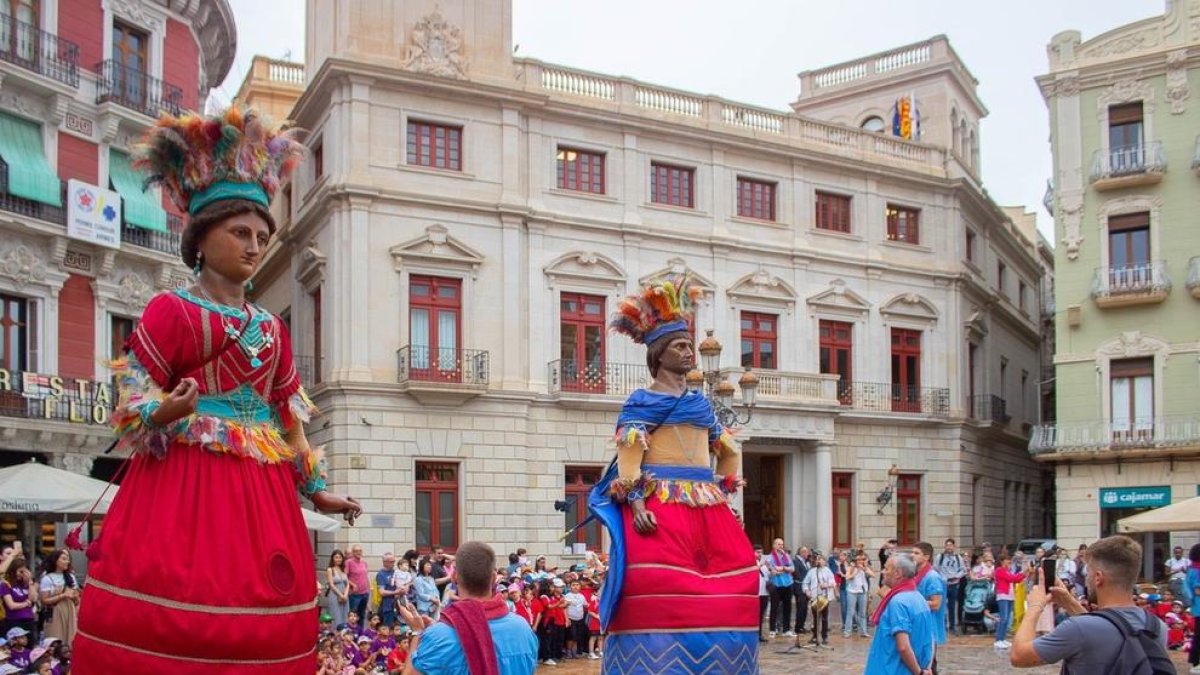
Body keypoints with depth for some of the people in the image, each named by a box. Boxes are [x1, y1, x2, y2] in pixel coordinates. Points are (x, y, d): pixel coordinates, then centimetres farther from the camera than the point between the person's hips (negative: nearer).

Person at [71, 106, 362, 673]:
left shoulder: (271, 327, 17)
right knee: (170, 620, -10)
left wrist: (315, 489, 19)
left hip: (261, 493, 6)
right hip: (184, 482, -5)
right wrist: (165, 413, -25)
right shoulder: (170, 309, 0)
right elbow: (134, 401, -4)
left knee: (261, 621, 2)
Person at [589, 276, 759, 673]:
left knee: (725, 596, 2)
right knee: (661, 597, -13)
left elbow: (728, 452, 30)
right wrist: (636, 503, -21)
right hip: (659, 506, -6)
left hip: (706, 509, 7)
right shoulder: (642, 401, 1)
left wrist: (724, 493, 18)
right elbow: (629, 460, -8)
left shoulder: (701, 403, 20)